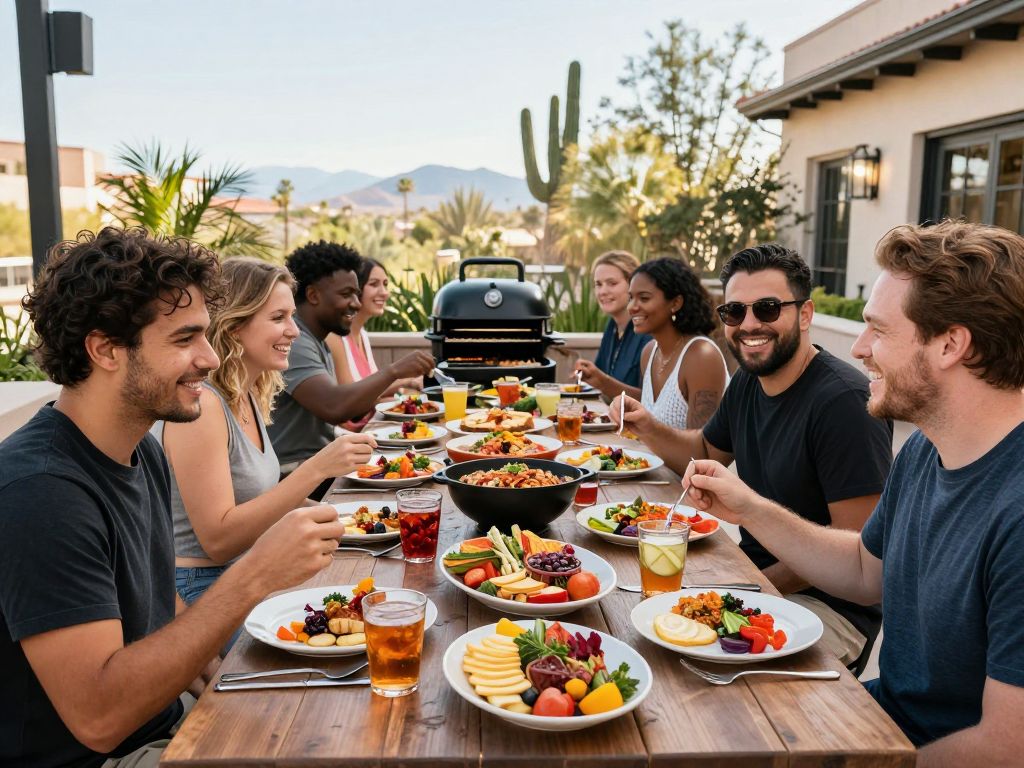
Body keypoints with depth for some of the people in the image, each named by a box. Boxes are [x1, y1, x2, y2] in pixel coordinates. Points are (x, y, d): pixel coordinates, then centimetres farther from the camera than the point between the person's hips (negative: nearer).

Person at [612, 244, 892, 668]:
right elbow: (707, 453, 22)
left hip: (828, 603, -8)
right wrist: (649, 428, 3)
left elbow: (854, 543, -23)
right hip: (752, 572, 8)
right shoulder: (747, 382, 5)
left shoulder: (845, 401, -22)